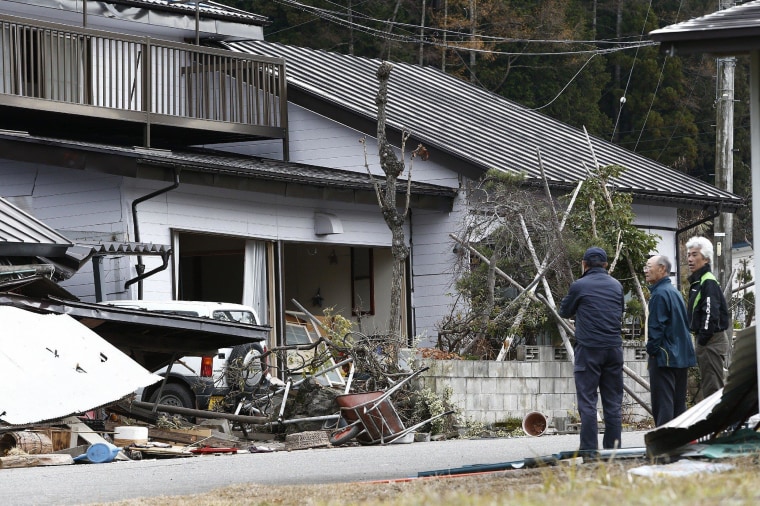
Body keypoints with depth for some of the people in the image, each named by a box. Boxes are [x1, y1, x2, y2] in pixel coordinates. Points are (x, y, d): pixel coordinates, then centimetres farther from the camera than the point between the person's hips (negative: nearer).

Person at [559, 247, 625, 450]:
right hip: (614, 348, 4)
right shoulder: (616, 286, 9)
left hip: (589, 349, -4)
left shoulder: (579, 286, -5)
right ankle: (613, 448, 9)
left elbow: (565, 312, 10)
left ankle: (589, 450, -7)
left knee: (587, 402, -3)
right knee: (613, 402, 9)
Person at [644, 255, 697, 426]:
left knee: (662, 405, -8)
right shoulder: (675, 292, 15)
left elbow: (656, 327, -18)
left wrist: (651, 349, -8)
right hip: (682, 357, 9)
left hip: (664, 357, -9)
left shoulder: (660, 294, -14)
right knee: (678, 403, 13)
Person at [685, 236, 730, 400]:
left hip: (711, 341, -11)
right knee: (707, 386, 15)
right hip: (704, 339, 11)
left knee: (712, 387, -10)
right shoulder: (696, 282, 17)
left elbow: (711, 313, -23)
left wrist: (703, 339, -21)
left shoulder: (708, 282, -14)